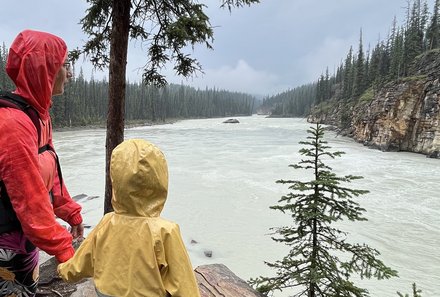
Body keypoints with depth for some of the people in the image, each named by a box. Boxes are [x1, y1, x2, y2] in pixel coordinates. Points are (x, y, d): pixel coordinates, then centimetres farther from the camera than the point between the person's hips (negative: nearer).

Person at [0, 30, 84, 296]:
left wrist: (71, 213, 15)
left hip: (26, 240, 8)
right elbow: (30, 200, -26)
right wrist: (64, 250, -21)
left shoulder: (38, 115, 3)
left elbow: (51, 174, 10)